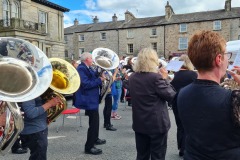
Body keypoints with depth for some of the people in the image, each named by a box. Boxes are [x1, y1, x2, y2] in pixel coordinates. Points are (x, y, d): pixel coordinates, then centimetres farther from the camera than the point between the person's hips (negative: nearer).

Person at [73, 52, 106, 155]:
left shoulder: (87, 68, 11)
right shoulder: (81, 69, -20)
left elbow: (92, 78, 15)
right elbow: (85, 84, -28)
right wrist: (99, 80, -23)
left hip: (92, 99, 11)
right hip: (88, 100, -11)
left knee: (95, 120, 24)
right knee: (94, 122, -6)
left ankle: (95, 139, 43)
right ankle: (89, 147, 5)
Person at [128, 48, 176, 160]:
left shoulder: (132, 77, 3)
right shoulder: (156, 77, -19)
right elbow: (171, 95, -13)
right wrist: (164, 78, -2)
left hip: (139, 123, 6)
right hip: (157, 124, -6)